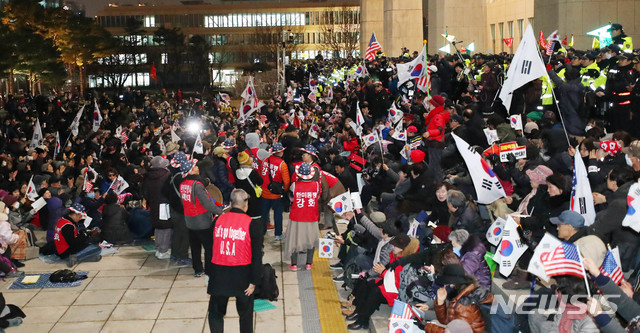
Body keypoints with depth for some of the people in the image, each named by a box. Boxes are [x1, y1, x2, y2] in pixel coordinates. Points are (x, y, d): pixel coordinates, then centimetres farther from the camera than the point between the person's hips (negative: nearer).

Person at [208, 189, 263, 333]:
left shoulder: (218, 220, -1)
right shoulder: (253, 224, -9)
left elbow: (210, 249, 9)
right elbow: (257, 255, -9)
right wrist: (254, 281, -4)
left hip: (219, 275, 2)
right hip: (242, 276, -2)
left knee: (216, 312, 15)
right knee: (245, 313, 16)